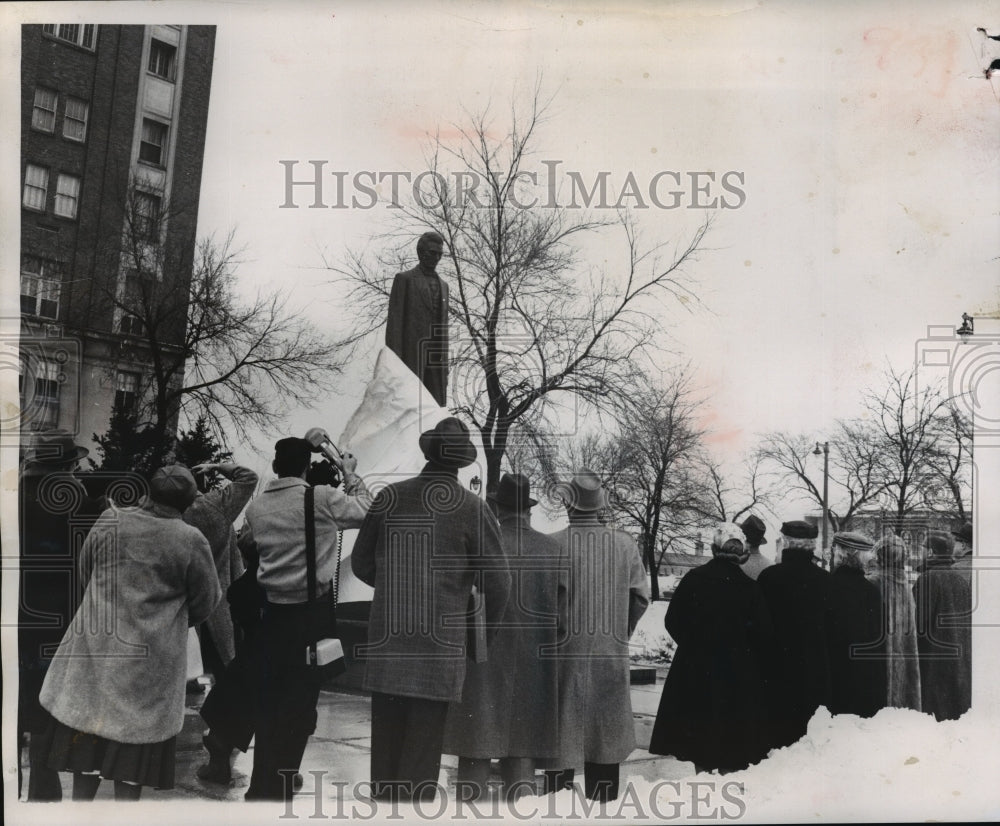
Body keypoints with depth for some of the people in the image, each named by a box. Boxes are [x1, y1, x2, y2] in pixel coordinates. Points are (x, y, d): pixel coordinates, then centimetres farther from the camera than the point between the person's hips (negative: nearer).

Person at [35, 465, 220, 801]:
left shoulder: (109, 521, -5)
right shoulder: (192, 541, -13)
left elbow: (84, 573, 9)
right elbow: (205, 602, -3)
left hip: (96, 646, 3)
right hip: (151, 657, -3)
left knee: (88, 735, 14)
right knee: (136, 737, 9)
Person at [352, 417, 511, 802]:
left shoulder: (390, 497, 3)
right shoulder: (472, 508, -6)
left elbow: (361, 564, 11)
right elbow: (497, 581, -3)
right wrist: (488, 631, 14)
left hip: (385, 642, 3)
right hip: (440, 645, -3)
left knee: (385, 742, 13)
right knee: (422, 746, 4)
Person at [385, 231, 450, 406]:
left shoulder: (443, 285, 20)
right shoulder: (404, 279, 3)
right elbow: (394, 320, -3)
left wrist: (445, 361, 13)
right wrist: (394, 358, -12)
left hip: (436, 358, 5)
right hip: (411, 354, -5)